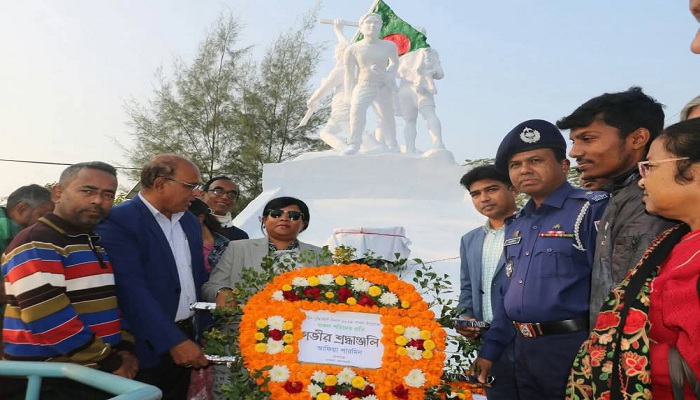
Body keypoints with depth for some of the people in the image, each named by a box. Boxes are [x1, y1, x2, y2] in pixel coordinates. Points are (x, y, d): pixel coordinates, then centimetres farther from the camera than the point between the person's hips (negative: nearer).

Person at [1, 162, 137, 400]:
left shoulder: (100, 245, 12)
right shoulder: (36, 244, -14)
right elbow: (48, 319, -23)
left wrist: (125, 347, 0)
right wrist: (110, 361, -17)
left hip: (96, 376, 8)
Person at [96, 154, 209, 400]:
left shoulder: (190, 222, 9)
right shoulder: (118, 221, -14)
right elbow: (132, 290, -22)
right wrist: (172, 341, -24)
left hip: (187, 338, 7)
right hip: (148, 346, -6)